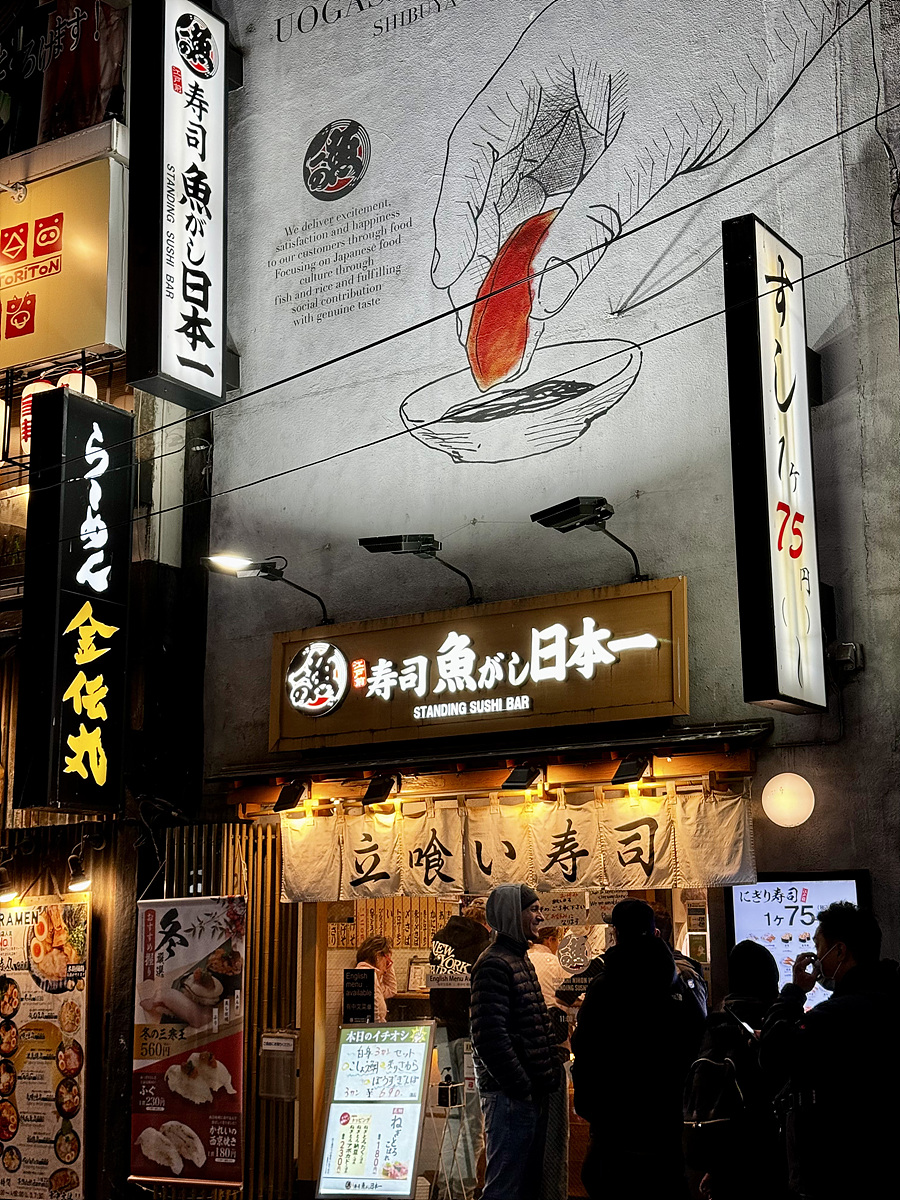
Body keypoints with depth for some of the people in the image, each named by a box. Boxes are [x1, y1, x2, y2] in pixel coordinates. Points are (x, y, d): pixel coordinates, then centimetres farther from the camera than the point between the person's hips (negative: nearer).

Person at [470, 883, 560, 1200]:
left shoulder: (520, 959, 18)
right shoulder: (495, 964, -14)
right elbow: (490, 1035, -22)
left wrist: (544, 1080, 13)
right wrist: (520, 1088, -20)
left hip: (529, 1093, 10)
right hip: (511, 1096, -10)